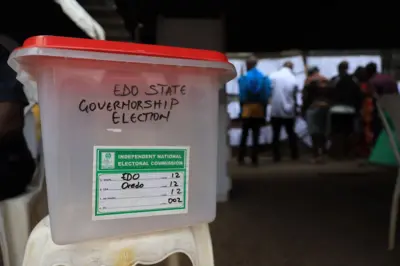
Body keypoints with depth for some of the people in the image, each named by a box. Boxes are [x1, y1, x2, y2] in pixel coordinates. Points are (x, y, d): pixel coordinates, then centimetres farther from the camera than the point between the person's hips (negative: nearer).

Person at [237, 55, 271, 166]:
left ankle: (241, 158, 4)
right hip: (259, 108, 3)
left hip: (247, 108, -3)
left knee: (244, 134, 4)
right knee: (256, 135, 5)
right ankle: (254, 159, 6)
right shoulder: (264, 78, 5)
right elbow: (266, 95, 1)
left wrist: (241, 107, 1)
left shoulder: (244, 77, -6)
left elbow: (242, 95, -8)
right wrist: (264, 109, 7)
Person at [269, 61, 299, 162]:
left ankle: (276, 156, 6)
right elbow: (294, 96, 2)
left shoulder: (273, 76, -5)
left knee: (276, 134, 6)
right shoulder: (293, 79, -2)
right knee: (291, 133, 14)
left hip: (275, 110, -1)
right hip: (289, 110, 1)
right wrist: (295, 108, 14)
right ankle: (294, 155, 19)